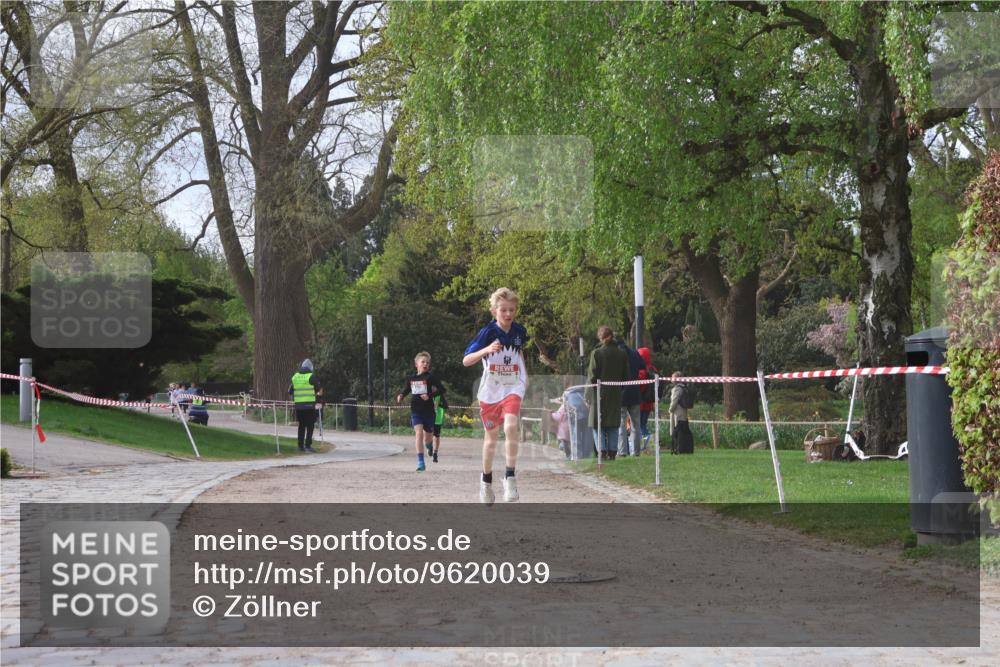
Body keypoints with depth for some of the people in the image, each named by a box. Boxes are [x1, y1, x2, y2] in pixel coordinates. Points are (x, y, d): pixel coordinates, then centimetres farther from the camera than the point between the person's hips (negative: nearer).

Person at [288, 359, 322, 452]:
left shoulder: (295, 377, 9)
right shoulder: (311, 376, -5)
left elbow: (290, 392, 12)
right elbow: (320, 389, -1)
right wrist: (318, 393, 20)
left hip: (298, 405, 5)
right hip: (310, 405, -5)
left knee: (301, 425, 13)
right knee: (310, 425, -1)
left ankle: (300, 446, 13)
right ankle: (308, 445, -9)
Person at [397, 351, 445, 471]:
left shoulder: (430, 377, -7)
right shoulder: (411, 378, 3)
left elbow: (442, 390, -10)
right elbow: (406, 390, 20)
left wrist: (430, 395, -22)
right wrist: (400, 396, 0)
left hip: (428, 411, -1)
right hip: (415, 411, 1)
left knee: (427, 438, 10)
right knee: (418, 433, -16)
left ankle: (429, 443, 51)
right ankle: (421, 463, -15)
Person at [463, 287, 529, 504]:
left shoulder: (519, 331, -1)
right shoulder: (487, 332, -12)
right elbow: (466, 360, -19)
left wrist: (525, 375, 18)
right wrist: (486, 350, -34)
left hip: (513, 388, 1)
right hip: (490, 390, -1)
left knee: (510, 427, -25)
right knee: (491, 437, 11)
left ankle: (510, 477, -18)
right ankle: (486, 480, 31)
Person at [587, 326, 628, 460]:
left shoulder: (596, 353, -9)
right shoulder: (622, 354, 4)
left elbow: (592, 376, -9)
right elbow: (626, 376, 7)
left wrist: (588, 395, -2)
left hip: (600, 394, -4)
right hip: (616, 395, 4)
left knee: (598, 425, 2)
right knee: (613, 426, 10)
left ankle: (602, 452, -7)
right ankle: (612, 453, 7)